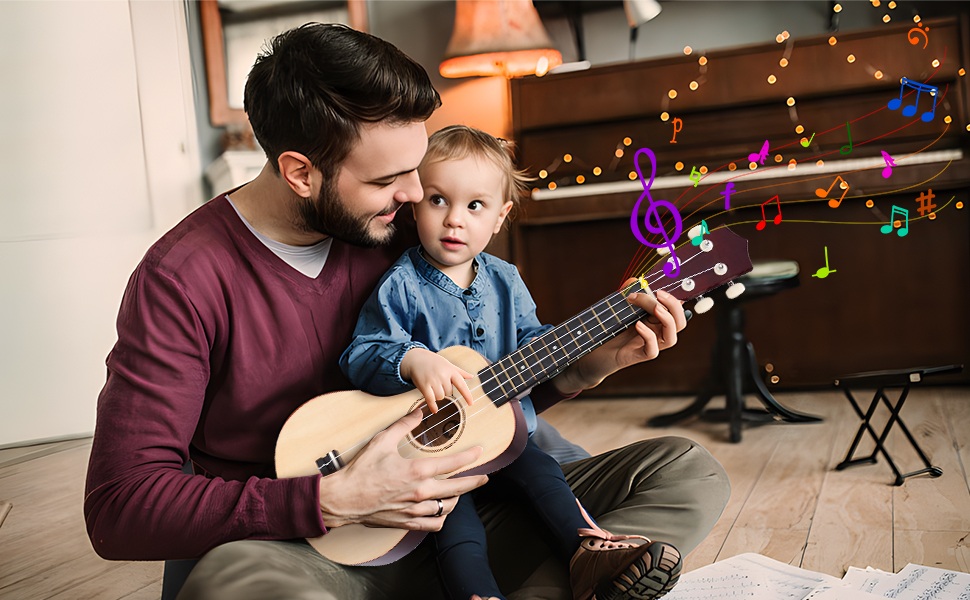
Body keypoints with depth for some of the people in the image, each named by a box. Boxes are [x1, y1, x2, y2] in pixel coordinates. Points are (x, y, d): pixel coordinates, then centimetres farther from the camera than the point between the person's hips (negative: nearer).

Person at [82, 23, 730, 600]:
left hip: (445, 519, 5)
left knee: (691, 473, -5)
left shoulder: (399, 231, 2)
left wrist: (594, 363, -2)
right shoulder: (183, 278, -14)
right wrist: (333, 500, -24)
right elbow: (119, 507, -17)